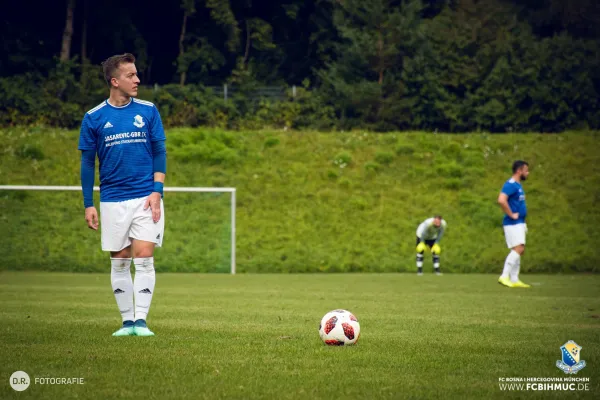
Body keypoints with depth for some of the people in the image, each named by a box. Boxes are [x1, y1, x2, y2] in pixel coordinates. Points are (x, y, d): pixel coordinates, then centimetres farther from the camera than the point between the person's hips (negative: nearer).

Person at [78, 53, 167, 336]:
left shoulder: (148, 111, 2)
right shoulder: (93, 118, 1)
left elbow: (159, 153, 4)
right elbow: (87, 162, 5)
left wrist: (157, 191, -7)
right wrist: (88, 204, 2)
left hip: (145, 198, -1)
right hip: (113, 201, 1)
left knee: (143, 258, -9)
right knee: (119, 262, 5)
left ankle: (141, 321, -7)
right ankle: (127, 321, 12)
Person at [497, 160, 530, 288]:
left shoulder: (518, 185, 16)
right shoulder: (510, 185, -15)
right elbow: (501, 200, -30)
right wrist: (511, 215, -22)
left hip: (519, 223, 10)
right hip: (513, 223, -10)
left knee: (518, 251, 9)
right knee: (518, 249, -17)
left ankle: (514, 280, 12)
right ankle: (504, 276, -18)